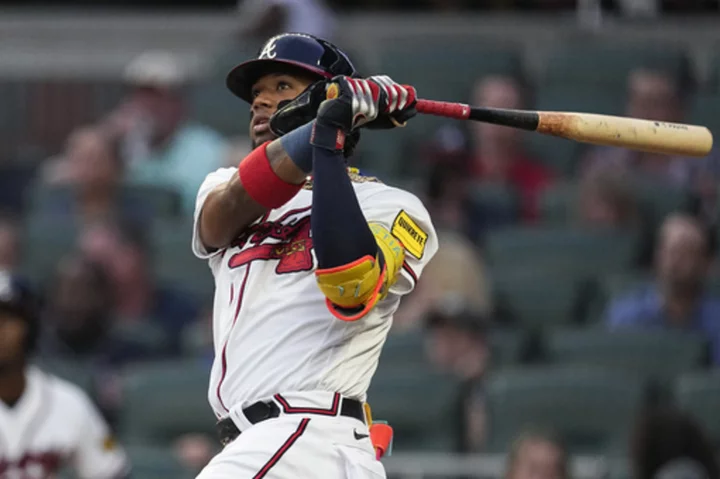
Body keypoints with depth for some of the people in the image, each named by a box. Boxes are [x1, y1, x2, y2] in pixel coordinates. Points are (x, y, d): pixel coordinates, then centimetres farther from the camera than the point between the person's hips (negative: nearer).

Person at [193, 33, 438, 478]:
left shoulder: (391, 207, 3)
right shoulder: (223, 187, 22)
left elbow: (349, 285, -19)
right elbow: (233, 205, -3)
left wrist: (329, 138, -15)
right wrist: (323, 121, -14)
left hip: (313, 438, -7)